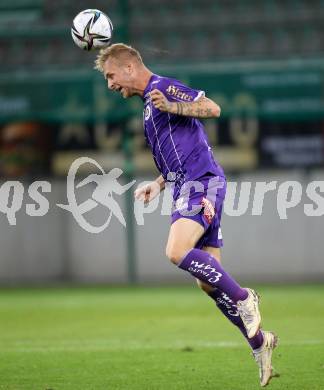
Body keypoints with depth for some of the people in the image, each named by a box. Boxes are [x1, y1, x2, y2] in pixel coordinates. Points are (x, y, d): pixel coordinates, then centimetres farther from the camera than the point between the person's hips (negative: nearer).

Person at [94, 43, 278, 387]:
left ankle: (243, 299, -14)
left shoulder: (163, 87, -3)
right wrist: (158, 185, 22)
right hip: (187, 188, 10)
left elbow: (212, 108, -16)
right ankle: (259, 342, 12)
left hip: (201, 183, -10)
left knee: (177, 251, -28)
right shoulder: (149, 105, 26)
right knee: (208, 282, 6)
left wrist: (171, 107, -26)